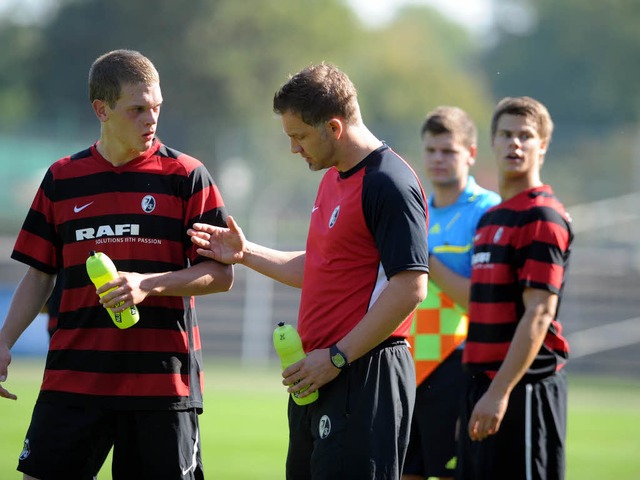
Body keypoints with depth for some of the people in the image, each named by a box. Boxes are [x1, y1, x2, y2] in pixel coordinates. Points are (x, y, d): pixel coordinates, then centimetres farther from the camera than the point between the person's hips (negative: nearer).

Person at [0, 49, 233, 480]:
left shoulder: (186, 177, 1)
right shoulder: (62, 179, 9)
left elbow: (222, 275, -1)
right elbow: (40, 275, 15)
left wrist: (148, 285, -16)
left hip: (163, 378, -2)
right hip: (73, 376, 2)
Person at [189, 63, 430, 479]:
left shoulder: (392, 185, -15)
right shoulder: (333, 179, 17)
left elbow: (410, 288, -21)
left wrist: (337, 357, -19)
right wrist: (246, 253, 22)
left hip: (365, 377, -10)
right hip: (318, 375, 10)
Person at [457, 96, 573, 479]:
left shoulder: (542, 216, -10)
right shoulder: (490, 218, 18)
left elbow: (539, 313, -17)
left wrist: (500, 391, -21)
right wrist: (482, 387, 15)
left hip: (524, 386, -9)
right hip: (484, 382, 9)